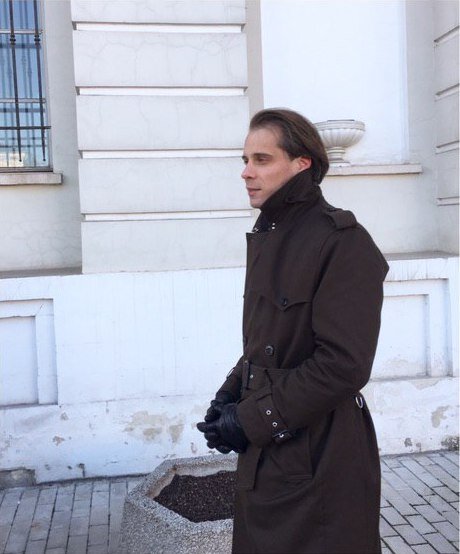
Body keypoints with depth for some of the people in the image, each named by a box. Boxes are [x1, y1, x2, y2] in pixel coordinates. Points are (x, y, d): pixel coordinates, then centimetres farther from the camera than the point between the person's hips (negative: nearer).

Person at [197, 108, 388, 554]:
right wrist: (228, 397, 1)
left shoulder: (344, 242, -17)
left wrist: (251, 420, -17)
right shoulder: (266, 237, 8)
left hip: (319, 460, -8)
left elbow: (344, 366, -21)